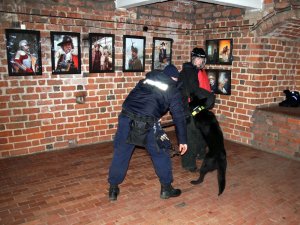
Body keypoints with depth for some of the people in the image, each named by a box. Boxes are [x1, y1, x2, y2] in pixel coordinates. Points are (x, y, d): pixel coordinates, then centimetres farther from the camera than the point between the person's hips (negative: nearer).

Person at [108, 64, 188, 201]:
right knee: (161, 154, 16)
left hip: (126, 117, 4)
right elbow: (179, 116, 11)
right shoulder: (173, 91, 13)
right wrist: (182, 140, 16)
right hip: (147, 123, -3)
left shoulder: (147, 79, 23)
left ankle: (113, 189, 26)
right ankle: (166, 188, 26)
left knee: (120, 153, 16)